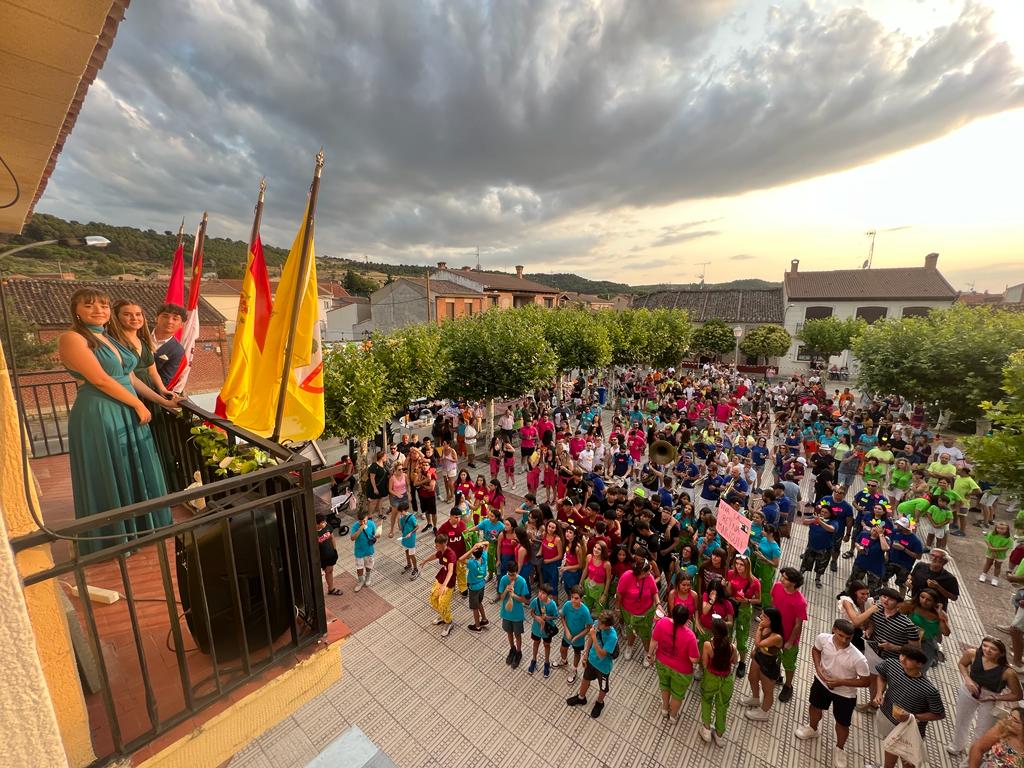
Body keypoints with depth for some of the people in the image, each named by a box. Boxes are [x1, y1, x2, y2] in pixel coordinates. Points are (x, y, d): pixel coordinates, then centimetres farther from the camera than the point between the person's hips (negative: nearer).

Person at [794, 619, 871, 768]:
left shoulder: (858, 659, -34)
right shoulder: (823, 638, -26)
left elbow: (866, 682, -19)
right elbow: (815, 650, -4)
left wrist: (841, 682, -27)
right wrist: (818, 667, -18)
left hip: (845, 694, -3)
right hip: (822, 682, 3)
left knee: (842, 723, 20)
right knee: (814, 706, 27)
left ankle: (839, 749, 51)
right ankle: (812, 729, 59)